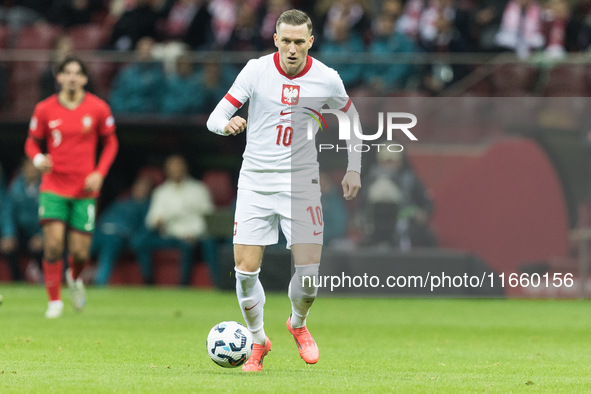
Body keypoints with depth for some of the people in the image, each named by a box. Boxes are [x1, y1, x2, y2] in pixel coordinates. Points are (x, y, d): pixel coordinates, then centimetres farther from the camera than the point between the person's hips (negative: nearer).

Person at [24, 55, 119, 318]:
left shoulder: (98, 109, -1)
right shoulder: (44, 109, -1)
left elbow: (110, 143, 9)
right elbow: (32, 141, 10)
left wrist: (100, 173, -4)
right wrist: (38, 159, -13)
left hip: (85, 188, 0)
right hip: (54, 185, 0)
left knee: (80, 252, -1)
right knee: (53, 244, -15)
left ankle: (74, 278, 35)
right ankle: (54, 300, -1)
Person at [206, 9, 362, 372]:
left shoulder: (326, 79, -4)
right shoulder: (256, 70, -7)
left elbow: (351, 118, 16)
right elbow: (215, 118, -6)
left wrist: (354, 169, 12)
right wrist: (227, 124, -30)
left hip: (301, 182, 0)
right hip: (255, 181, 0)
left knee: (310, 269, -9)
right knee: (246, 270, -7)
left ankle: (298, 324, 23)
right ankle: (258, 341, 17)